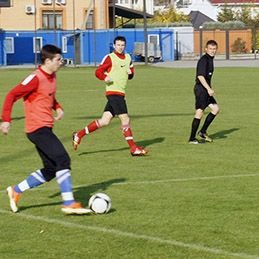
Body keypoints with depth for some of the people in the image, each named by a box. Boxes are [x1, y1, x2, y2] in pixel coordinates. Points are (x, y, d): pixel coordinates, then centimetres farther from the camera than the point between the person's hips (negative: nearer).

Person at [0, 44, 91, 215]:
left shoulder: (52, 77, 12)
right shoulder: (36, 78, -15)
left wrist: (58, 108, 11)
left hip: (45, 129, 10)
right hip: (38, 128, -10)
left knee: (51, 170, 11)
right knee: (63, 160, -17)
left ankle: (16, 191, 21)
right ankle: (69, 203, -18)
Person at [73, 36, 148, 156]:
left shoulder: (128, 58, 18)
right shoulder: (109, 58, -4)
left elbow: (131, 73, 28)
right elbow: (98, 72, -6)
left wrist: (130, 73, 4)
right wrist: (105, 78, -26)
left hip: (120, 93, 8)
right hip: (113, 91, -8)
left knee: (104, 121, 5)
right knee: (125, 118, -10)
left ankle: (79, 135, 14)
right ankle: (133, 148, -6)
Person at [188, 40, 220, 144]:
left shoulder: (210, 59, 16)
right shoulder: (204, 60, -15)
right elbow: (200, 76, -24)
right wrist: (208, 89, -29)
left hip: (206, 89, 10)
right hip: (201, 88, -10)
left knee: (215, 109, 8)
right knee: (199, 112, -9)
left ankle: (203, 132, 15)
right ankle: (192, 138, -4)